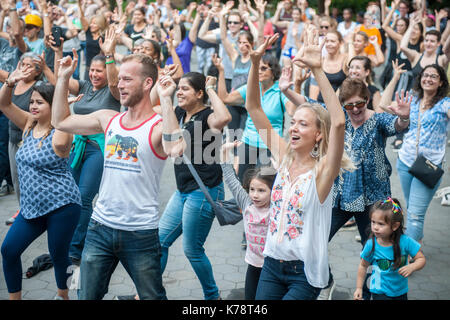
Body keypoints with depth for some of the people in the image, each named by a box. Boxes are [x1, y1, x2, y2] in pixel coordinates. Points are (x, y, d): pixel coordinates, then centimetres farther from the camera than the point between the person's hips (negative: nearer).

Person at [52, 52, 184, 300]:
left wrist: (165, 100, -31)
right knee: (87, 296, 15)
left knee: (152, 297, 10)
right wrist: (63, 78, 11)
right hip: (100, 226, 5)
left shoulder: (159, 126, -11)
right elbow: (61, 121, 17)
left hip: (141, 233, -5)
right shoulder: (108, 119, 7)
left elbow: (174, 150, -34)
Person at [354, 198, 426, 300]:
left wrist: (411, 267, -29)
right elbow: (363, 266, -1)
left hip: (401, 292, 2)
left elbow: (421, 259, -8)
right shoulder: (371, 245, -17)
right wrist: (359, 288, 1)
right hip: (380, 293, -2)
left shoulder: (405, 241, -19)